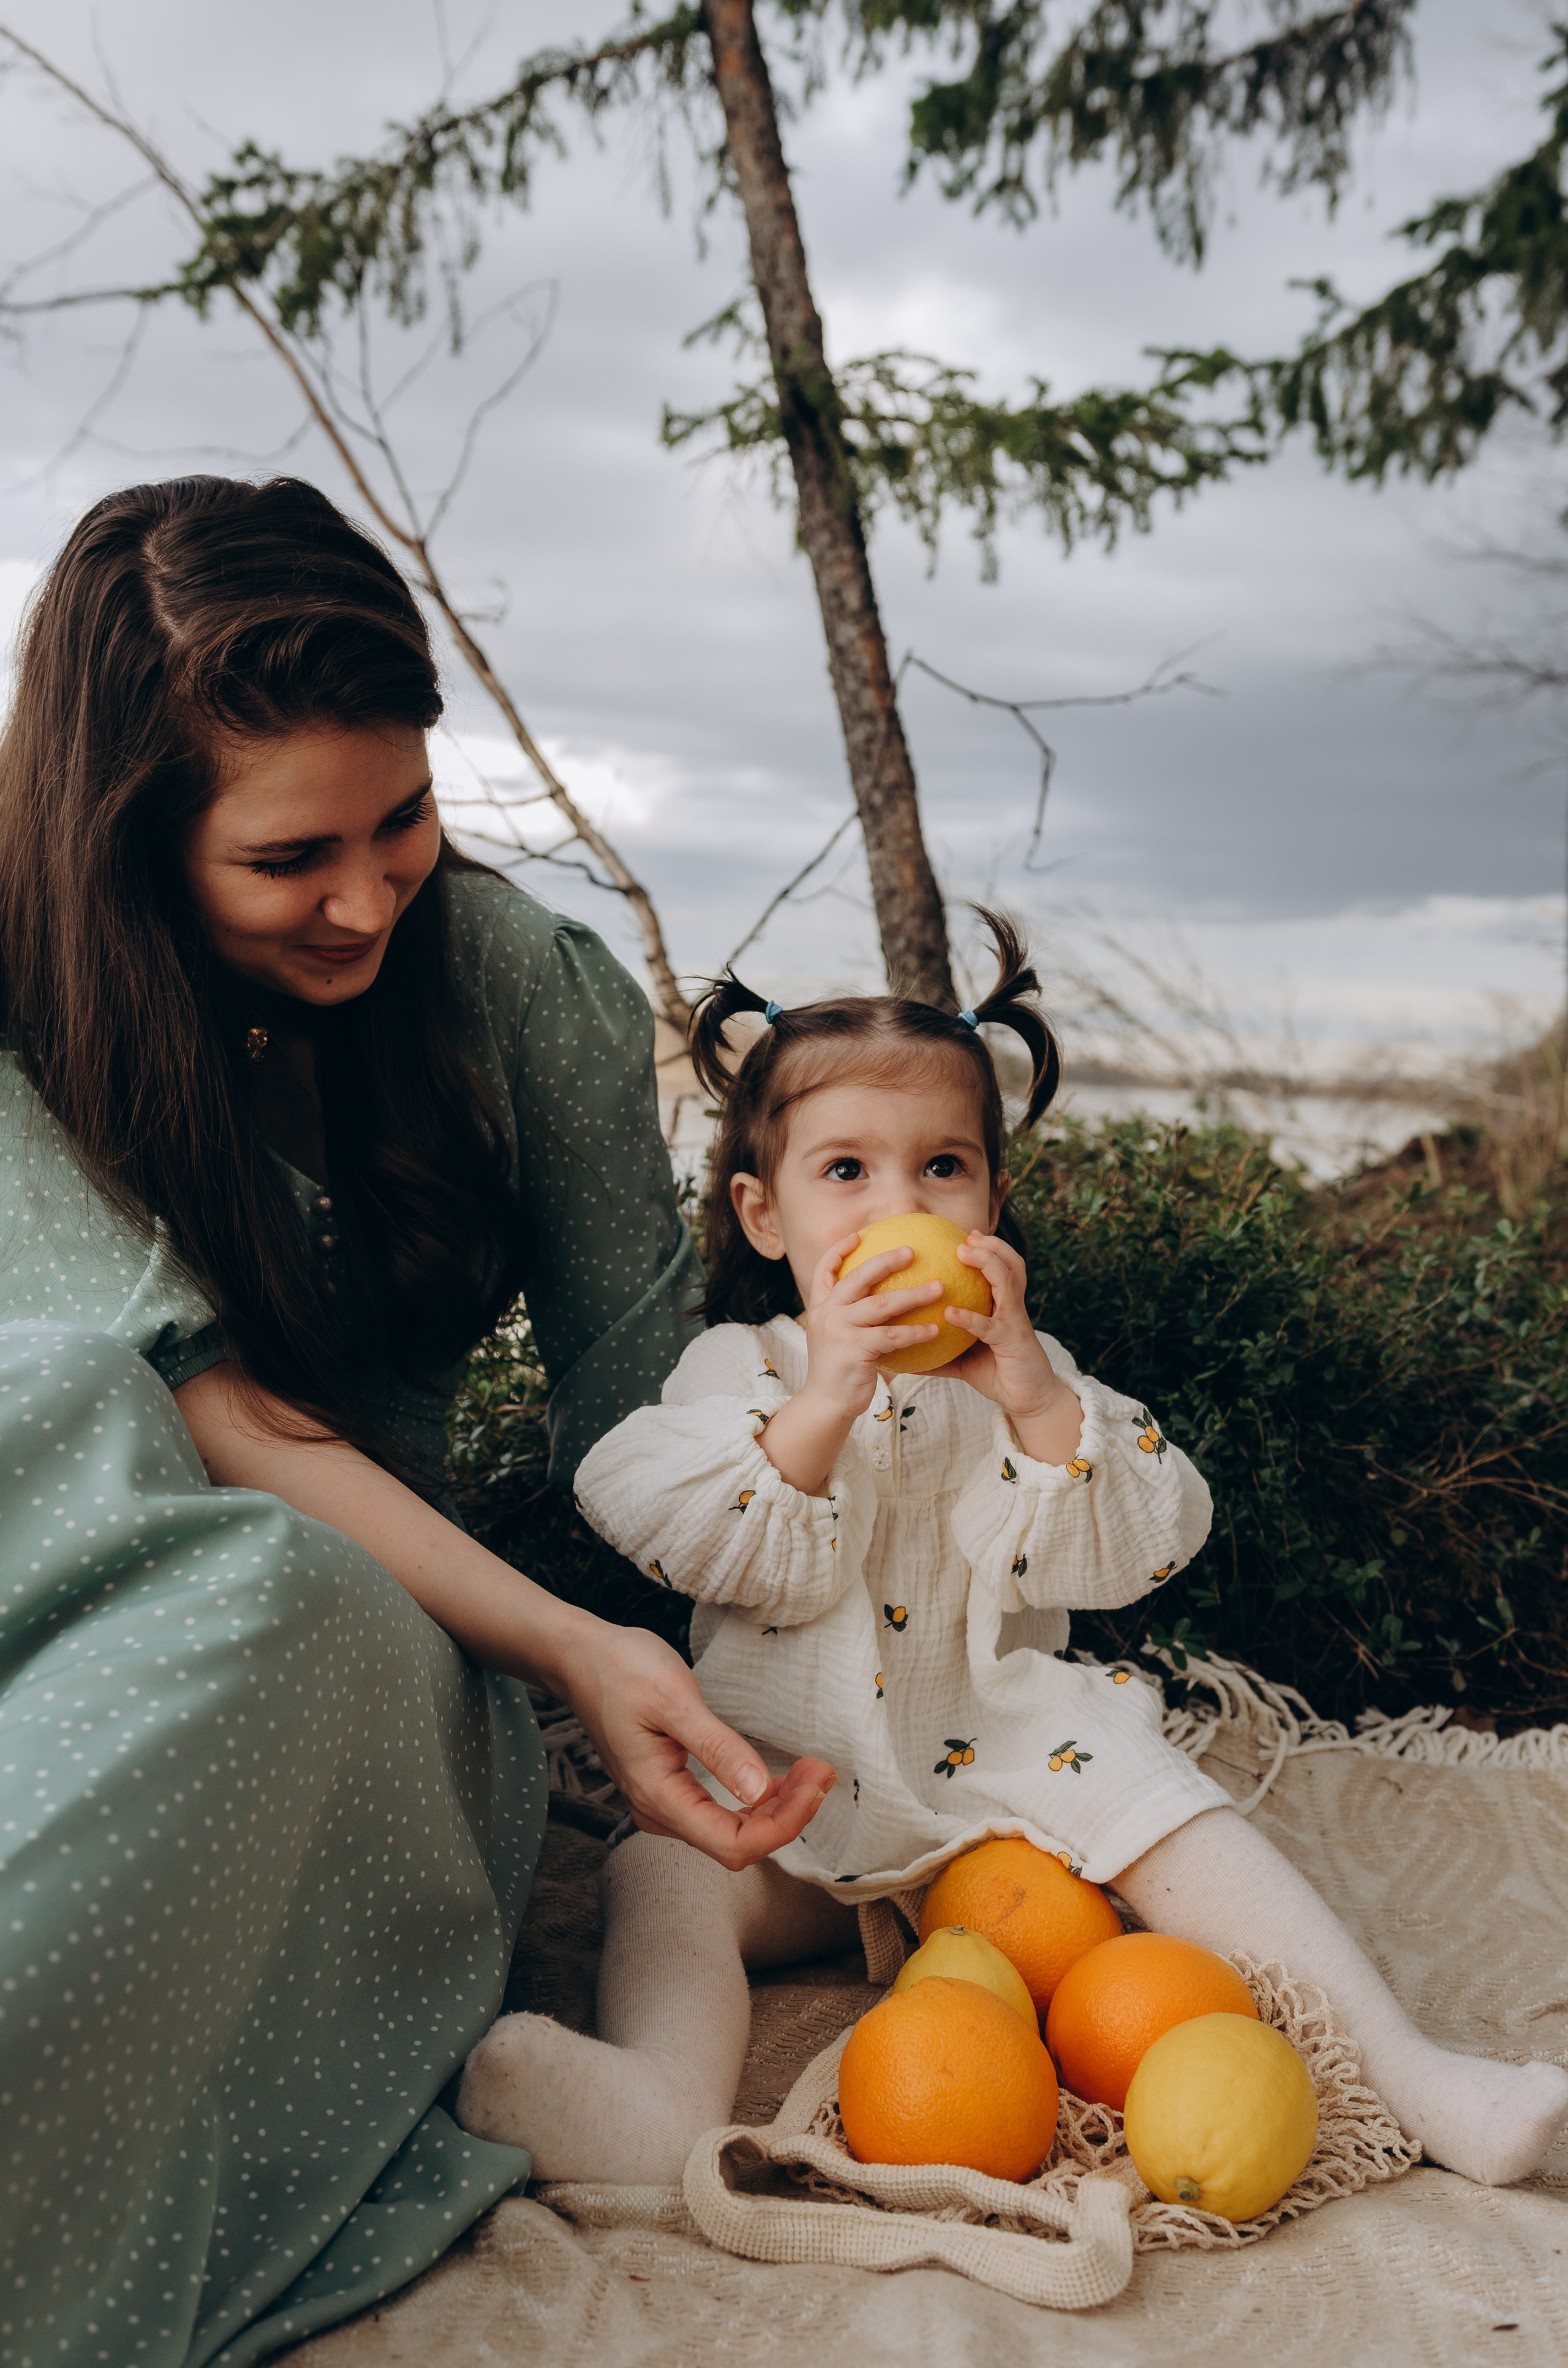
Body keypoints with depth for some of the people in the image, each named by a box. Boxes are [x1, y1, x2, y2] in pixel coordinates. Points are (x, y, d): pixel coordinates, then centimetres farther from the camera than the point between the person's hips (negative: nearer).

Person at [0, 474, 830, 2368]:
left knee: (272, 1597, -36)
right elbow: (203, 1410, -20)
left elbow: (633, 1402, 0)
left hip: (373, 1627, 2)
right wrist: (566, 1647, -31)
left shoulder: (528, 989, -5)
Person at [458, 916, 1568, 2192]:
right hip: (792, 1775, 0)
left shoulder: (1022, 1369, 5)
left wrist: (1035, 1397, -24)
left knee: (1166, 1812, -20)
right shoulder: (737, 1369, 1)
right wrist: (825, 1398, -28)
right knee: (662, 1872, -24)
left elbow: (1126, 1556, -8)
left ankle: (1405, 2070, -17)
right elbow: (751, 1572, -15)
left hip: (1009, 1747, 1)